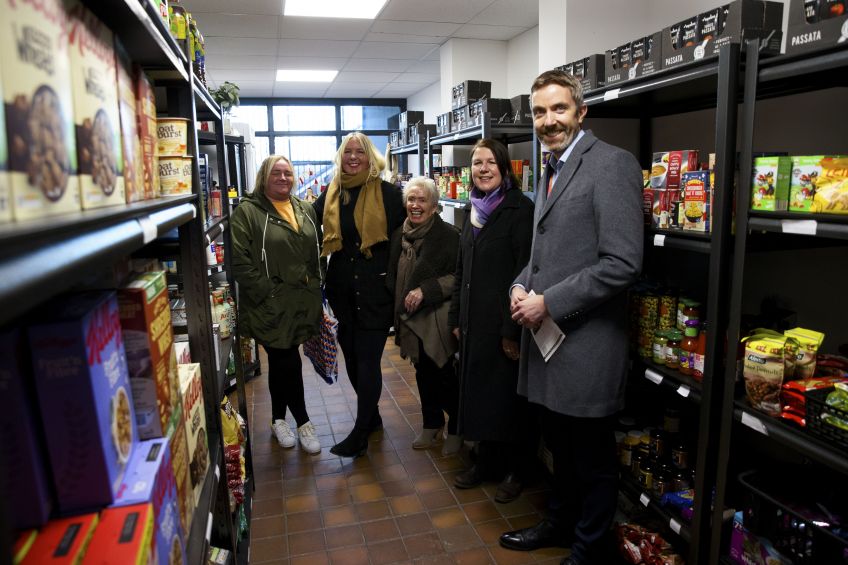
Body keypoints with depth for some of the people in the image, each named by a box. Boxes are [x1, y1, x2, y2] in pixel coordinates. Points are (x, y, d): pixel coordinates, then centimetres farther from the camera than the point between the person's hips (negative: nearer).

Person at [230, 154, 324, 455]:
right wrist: (266, 292, -16)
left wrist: (315, 287, 11)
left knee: (281, 362, 17)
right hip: (271, 306, -5)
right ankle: (302, 421, 18)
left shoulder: (305, 210, 12)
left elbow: (316, 253, 19)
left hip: (302, 302, 6)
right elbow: (240, 261, -14)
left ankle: (278, 419, 32)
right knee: (288, 363, 1)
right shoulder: (247, 212, -8)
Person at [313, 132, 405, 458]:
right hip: (343, 288, 5)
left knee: (367, 360, -1)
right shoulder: (331, 194, 7)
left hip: (377, 288, -5)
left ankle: (360, 435, 10)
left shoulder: (387, 193, -4)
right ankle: (371, 416, 35)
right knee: (352, 357, 14)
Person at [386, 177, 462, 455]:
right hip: (411, 319, 6)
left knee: (446, 376, 1)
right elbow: (394, 277, 18)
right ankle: (431, 424, 34)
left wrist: (426, 290, -20)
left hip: (439, 320, -6)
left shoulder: (449, 235, -13)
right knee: (423, 373, 16)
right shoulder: (400, 235, 7)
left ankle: (456, 429, 22)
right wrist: (399, 313, 13)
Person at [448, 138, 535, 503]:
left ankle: (514, 470, 25)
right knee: (478, 393, 15)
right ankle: (486, 462, 32)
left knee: (508, 397, 6)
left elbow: (524, 274, -16)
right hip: (474, 322, 7)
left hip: (503, 323, -7)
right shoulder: (472, 210, 12)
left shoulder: (519, 209, -11)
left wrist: (513, 330, -18)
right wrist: (457, 318, 14)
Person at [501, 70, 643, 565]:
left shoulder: (612, 164, -13)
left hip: (586, 346, -8)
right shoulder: (551, 172, 15)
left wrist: (548, 302, -18)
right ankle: (565, 521, 46)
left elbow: (623, 263, -21)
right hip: (548, 337, 8)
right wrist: (522, 287, 3)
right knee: (561, 449, 24)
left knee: (592, 459, 11)